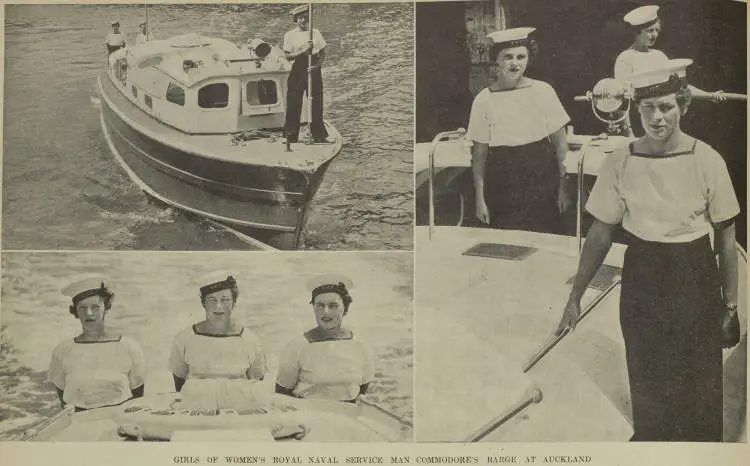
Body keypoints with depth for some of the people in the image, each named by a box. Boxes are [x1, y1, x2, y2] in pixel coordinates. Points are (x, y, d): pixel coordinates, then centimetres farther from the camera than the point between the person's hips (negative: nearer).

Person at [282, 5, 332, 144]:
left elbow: (323, 53, 7)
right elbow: (288, 56, -5)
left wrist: (318, 64, -11)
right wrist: (303, 51, -19)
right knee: (294, 105, -2)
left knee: (316, 105, 5)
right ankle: (291, 136, 6)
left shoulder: (315, 33, 8)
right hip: (298, 71, -2)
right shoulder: (290, 35, 1)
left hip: (313, 70, 2)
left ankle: (319, 135, 13)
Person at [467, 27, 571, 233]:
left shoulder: (543, 91, 1)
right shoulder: (484, 100, -1)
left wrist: (563, 187, 1)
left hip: (543, 182, 1)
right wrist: (480, 198, -1)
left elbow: (560, 143, 5)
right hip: (503, 185, 0)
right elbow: (479, 154, 2)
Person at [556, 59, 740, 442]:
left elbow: (726, 238, -3)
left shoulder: (707, 161, -11)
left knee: (700, 387, 8)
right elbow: (600, 234, -1)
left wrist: (730, 306, -1)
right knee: (647, 386, 13)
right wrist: (575, 296, 0)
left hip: (696, 282, -1)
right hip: (642, 282, 1)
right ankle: (648, 439, 38)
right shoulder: (620, 164, -7)